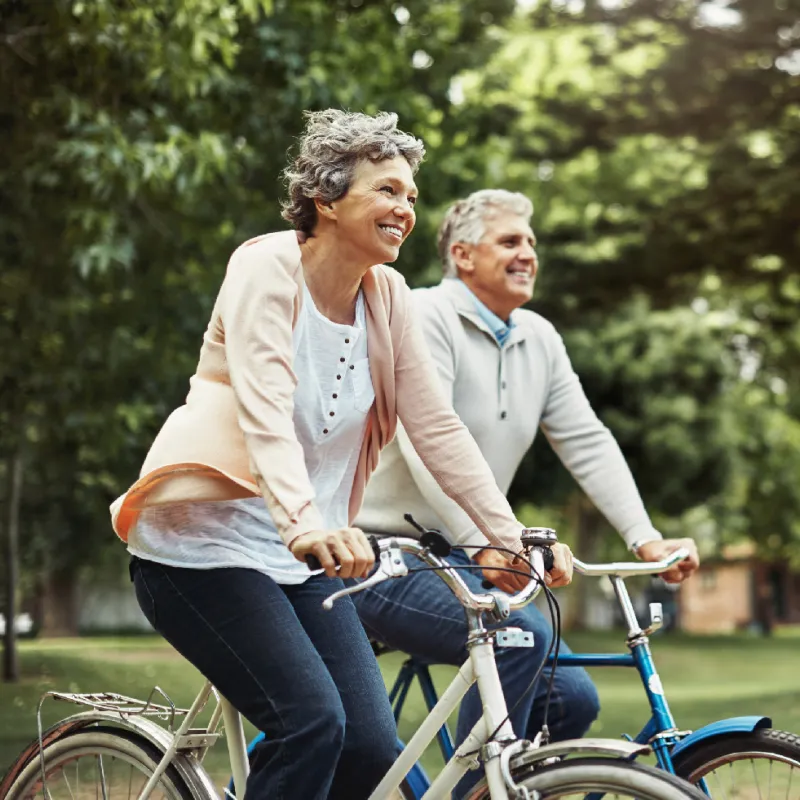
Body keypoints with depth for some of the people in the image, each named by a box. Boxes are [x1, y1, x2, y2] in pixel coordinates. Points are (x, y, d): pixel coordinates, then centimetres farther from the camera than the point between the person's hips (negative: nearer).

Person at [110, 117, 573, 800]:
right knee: (312, 721, -23)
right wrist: (304, 524, -43)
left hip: (302, 562, 6)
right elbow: (263, 413, -27)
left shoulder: (387, 296, 5)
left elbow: (438, 428, 3)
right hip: (205, 542, -6)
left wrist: (516, 539, -6)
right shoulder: (269, 267, -13)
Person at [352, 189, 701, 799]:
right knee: (520, 635, -29)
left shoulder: (540, 340, 10)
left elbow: (588, 443, 5)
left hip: (459, 560, 8)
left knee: (572, 699, -2)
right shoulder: (423, 317, -14)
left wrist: (646, 538, -8)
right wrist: (483, 546, -36)